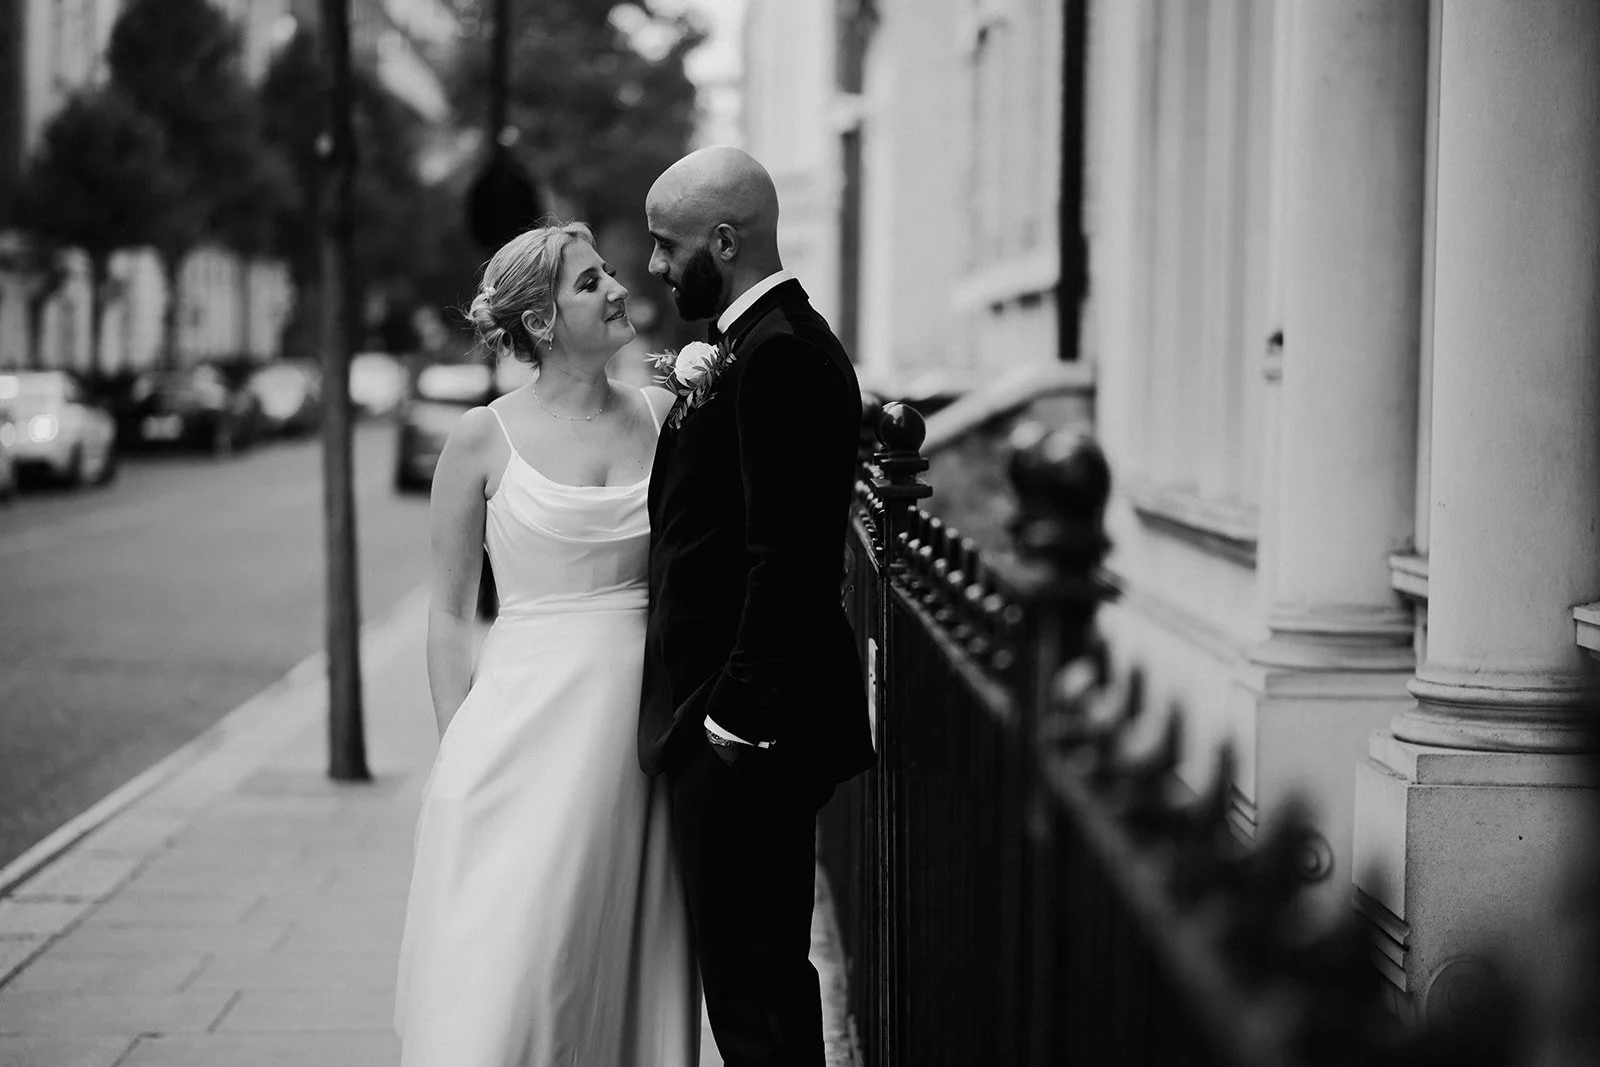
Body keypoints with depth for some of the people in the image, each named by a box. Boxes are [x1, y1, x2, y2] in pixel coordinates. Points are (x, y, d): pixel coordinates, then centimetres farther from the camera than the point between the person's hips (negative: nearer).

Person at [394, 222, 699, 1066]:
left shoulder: (662, 415, 6)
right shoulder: (483, 438, -2)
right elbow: (450, 613, 2)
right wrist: (458, 744, -1)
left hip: (640, 719, 3)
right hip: (530, 714, -3)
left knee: (627, 960, 8)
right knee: (512, 970, -4)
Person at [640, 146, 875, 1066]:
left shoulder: (777, 354, -17)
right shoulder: (783, 340, 15)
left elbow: (782, 559, -23)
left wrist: (735, 718, -20)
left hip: (741, 731, -11)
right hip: (753, 720, 11)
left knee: (753, 993, -4)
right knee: (767, 977, 16)